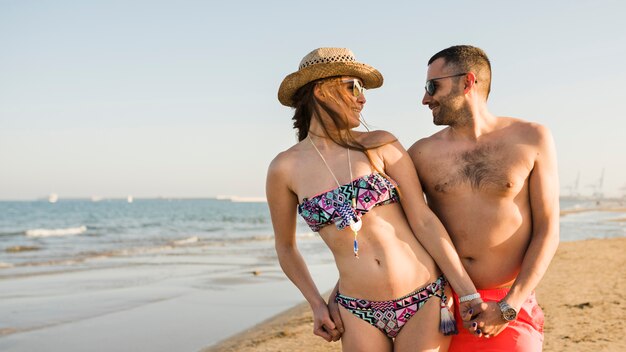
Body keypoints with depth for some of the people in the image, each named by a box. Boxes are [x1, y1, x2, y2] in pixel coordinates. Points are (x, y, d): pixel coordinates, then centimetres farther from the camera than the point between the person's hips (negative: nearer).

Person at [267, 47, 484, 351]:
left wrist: (470, 294, -7)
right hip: (359, 313, 1)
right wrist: (316, 304, 7)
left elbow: (425, 221, -4)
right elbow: (285, 247, 13)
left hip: (425, 301, 0)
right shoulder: (284, 169, 0)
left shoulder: (381, 145, -1)